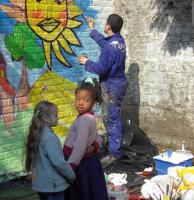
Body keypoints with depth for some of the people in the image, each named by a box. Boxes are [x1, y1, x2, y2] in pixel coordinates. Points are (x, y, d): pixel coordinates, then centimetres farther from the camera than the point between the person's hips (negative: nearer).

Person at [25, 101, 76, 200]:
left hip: (41, 183, 8)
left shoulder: (37, 135, 6)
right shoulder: (49, 137, -21)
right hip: (53, 184, -8)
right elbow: (58, 162, -23)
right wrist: (71, 175, -10)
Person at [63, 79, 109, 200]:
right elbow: (97, 138, 19)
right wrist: (95, 147, -2)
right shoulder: (87, 118, 9)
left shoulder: (84, 119, -22)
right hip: (86, 162, 9)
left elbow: (80, 146, -27)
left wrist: (69, 166, -27)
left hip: (82, 165, -9)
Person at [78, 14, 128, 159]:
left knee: (112, 118, 0)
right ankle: (114, 145, 31)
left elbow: (101, 68, -23)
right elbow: (104, 42, 25)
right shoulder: (119, 40, 5)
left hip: (112, 86, -9)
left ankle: (115, 151, 8)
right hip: (119, 83, 9)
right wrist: (92, 29, 33)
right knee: (113, 117, 20)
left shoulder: (110, 47, -25)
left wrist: (87, 62, -8)